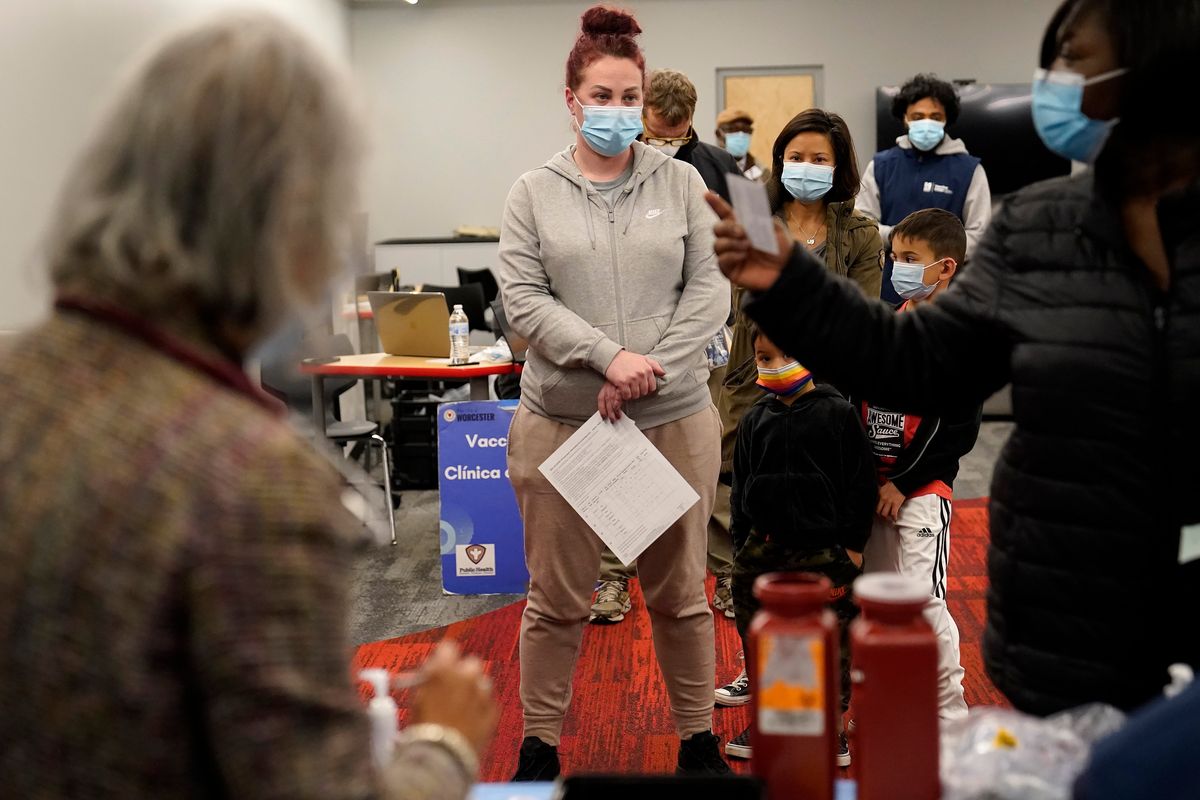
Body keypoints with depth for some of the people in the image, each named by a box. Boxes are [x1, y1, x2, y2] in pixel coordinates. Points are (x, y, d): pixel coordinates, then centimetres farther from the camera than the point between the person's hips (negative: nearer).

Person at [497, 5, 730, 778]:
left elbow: (711, 288, 0)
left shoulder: (681, 183, 5)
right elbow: (523, 298, -5)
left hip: (675, 419, 1)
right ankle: (540, 743, 25)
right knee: (557, 599, 9)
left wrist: (651, 368, -13)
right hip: (560, 421, 0)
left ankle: (698, 736, 29)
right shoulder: (534, 192, 3)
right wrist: (609, 356, -18)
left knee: (680, 593, 13)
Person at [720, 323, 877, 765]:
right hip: (763, 544, 4)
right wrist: (740, 546, 10)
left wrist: (853, 542, -5)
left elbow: (859, 483, -3)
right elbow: (741, 485, 12)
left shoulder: (837, 413, -5)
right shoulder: (755, 420, 6)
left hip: (823, 548, -4)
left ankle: (830, 724, 20)